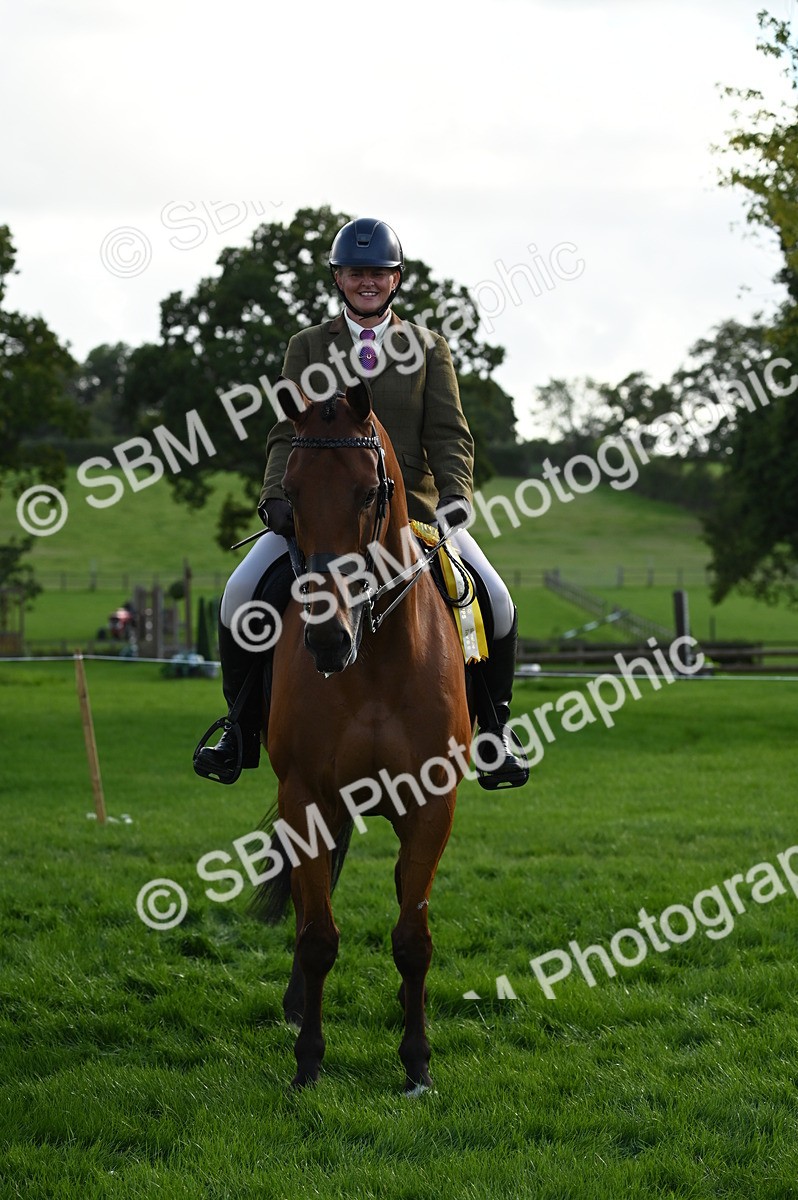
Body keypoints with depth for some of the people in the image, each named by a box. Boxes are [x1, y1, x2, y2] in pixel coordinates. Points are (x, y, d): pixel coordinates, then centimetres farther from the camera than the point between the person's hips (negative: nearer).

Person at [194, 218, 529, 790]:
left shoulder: (428, 348, 12)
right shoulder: (308, 347, 12)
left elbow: (449, 435, 4)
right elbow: (288, 434, 6)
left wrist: (455, 494, -15)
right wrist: (277, 497, -13)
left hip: (413, 503, 0)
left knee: (496, 603, -19)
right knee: (241, 592, -21)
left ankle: (495, 729, 1)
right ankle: (243, 732, -5)